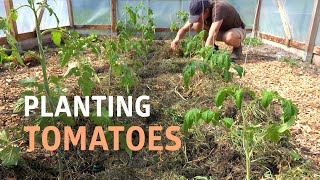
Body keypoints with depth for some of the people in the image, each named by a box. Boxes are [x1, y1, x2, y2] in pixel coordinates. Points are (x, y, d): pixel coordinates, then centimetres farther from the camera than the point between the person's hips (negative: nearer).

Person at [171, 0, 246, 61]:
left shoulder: (218, 8, -38)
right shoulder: (198, 12, -18)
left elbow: (212, 36, -44)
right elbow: (184, 29, -16)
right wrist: (177, 38, -38)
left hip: (238, 30, -5)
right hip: (220, 31, 6)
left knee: (229, 37, -42)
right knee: (196, 25, -18)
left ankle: (238, 47, -6)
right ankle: (213, 48, 1)